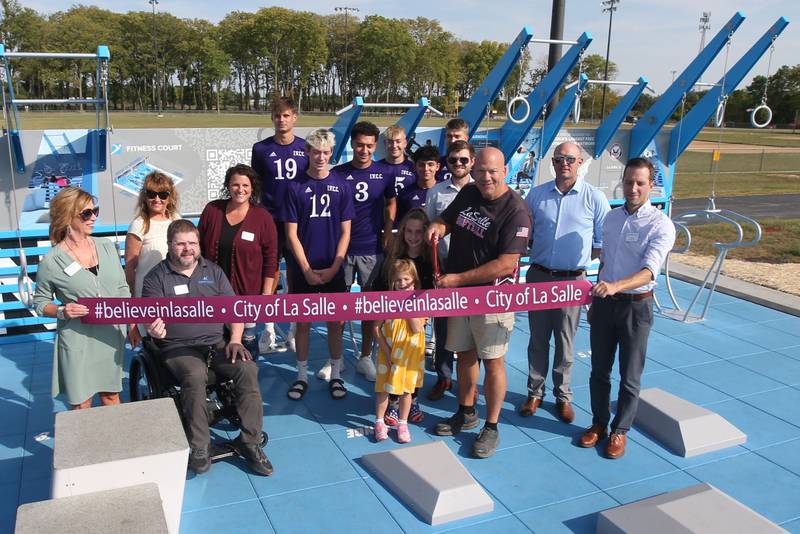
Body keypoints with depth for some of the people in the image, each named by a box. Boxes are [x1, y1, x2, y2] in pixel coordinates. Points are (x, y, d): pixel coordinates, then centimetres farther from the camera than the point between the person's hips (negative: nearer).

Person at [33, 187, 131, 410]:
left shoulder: (107, 247, 3)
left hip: (111, 337, 4)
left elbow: (122, 289, 10)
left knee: (111, 396, 16)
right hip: (78, 341, -3)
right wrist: (61, 311, -17)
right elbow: (40, 302, 3)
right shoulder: (51, 262, -9)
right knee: (81, 404, 6)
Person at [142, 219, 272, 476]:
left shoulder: (213, 271, 14)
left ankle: (249, 440, -13)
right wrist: (155, 330, -30)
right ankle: (198, 447, -20)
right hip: (178, 347, -3)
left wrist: (235, 340, -4)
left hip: (216, 343, 3)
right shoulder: (156, 277, 5)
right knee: (194, 376, -36)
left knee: (247, 369, -24)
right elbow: (151, 318, -4)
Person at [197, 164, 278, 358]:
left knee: (247, 341, 8)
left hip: (248, 292, -2)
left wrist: (267, 292, -6)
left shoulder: (263, 217, -5)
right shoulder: (212, 210, 1)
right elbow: (199, 248, 10)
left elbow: (270, 258, -3)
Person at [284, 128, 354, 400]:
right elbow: (292, 234, -2)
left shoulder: (341, 186, 1)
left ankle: (335, 374, 22)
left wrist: (333, 268, -7)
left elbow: (345, 231, 1)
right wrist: (307, 270, -9)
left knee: (335, 322, 7)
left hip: (333, 269, 1)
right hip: (303, 269, 0)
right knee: (303, 322, 8)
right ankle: (302, 375, 21)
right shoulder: (296, 187, -2)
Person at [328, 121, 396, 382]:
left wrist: (387, 235, 3)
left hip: (372, 249, 1)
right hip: (341, 247, 0)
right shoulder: (337, 173, -1)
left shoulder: (384, 174, 1)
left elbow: (391, 204, 13)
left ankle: (365, 358, 21)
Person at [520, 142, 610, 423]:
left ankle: (563, 396, 24)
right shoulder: (536, 194, 3)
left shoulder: (595, 198, -3)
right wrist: (539, 254, -1)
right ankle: (535, 392, 25)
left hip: (572, 280, -2)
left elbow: (603, 242, 2)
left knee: (565, 342, 9)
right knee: (538, 338, 12)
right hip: (538, 276, 2)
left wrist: (579, 258, -5)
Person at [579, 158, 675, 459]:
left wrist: (616, 286, -42)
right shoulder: (611, 217, 5)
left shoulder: (661, 225, -13)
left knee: (630, 376, 7)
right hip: (604, 301, 5)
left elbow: (649, 271, -25)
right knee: (599, 369, 13)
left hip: (636, 304, -4)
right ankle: (599, 423, 31)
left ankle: (619, 431, 24)